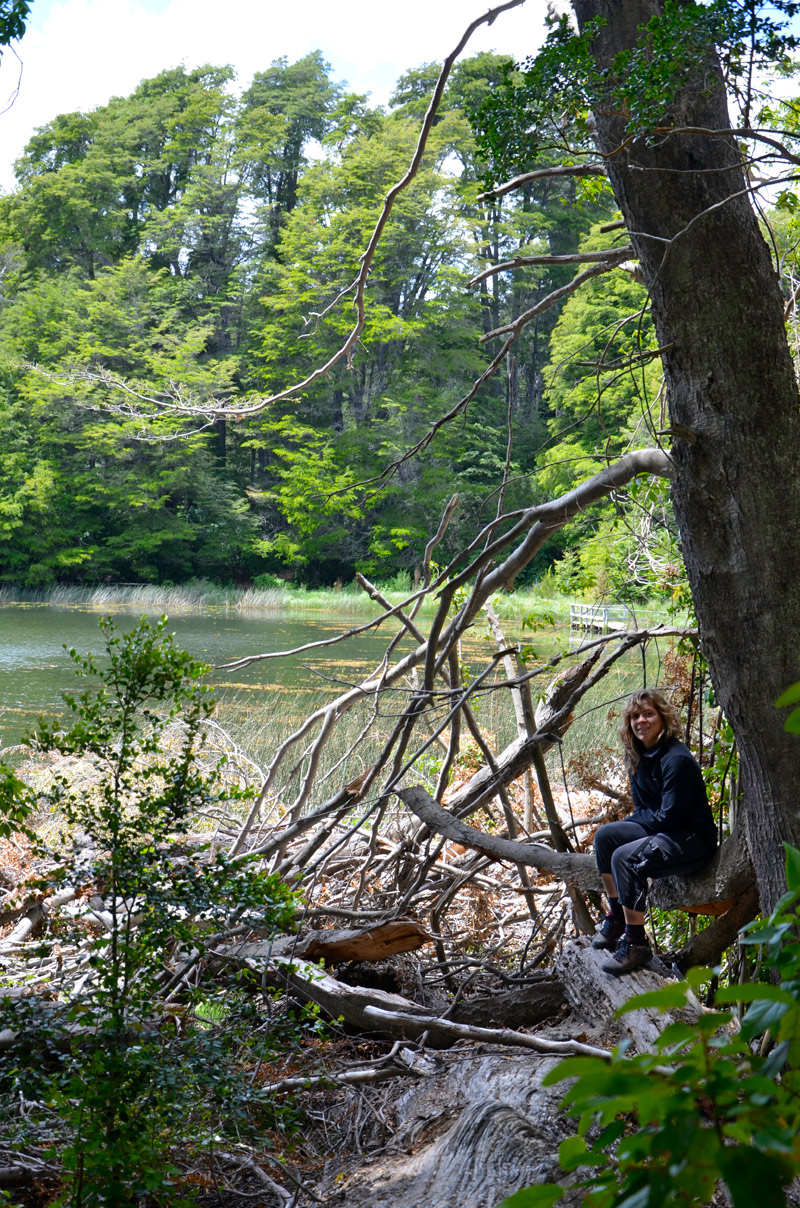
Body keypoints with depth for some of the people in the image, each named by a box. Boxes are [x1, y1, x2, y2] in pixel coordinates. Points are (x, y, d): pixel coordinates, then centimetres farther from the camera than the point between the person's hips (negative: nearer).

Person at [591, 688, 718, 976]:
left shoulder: (677, 759, -21)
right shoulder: (639, 757, 8)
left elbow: (669, 817, -20)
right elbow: (642, 809, 17)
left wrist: (640, 819, -4)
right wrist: (633, 822, -3)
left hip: (694, 839, -10)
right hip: (662, 830, 10)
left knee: (626, 857, -27)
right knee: (605, 835, -2)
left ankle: (636, 943, -19)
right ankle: (616, 918, 4)